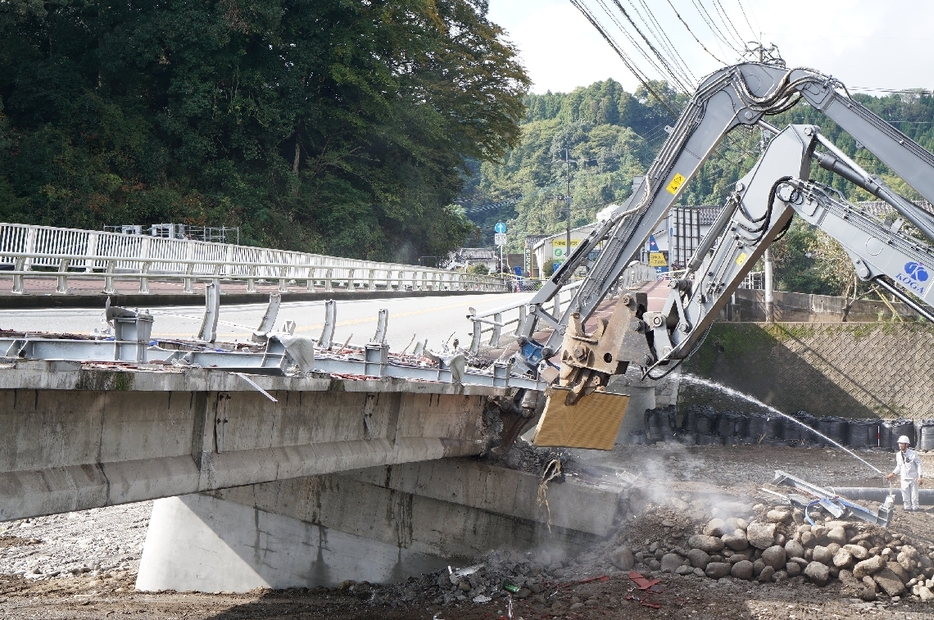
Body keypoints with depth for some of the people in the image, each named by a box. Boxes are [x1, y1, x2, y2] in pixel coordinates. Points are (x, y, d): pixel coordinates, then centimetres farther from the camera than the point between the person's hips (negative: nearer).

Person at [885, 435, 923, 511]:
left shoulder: (913, 454, -14)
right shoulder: (898, 455, -1)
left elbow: (918, 465, -8)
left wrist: (919, 477, -15)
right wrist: (893, 474, 0)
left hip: (913, 478, -4)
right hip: (904, 478, 4)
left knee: (914, 494, 5)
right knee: (905, 494, 10)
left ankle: (914, 508, 21)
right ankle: (907, 508, 25)